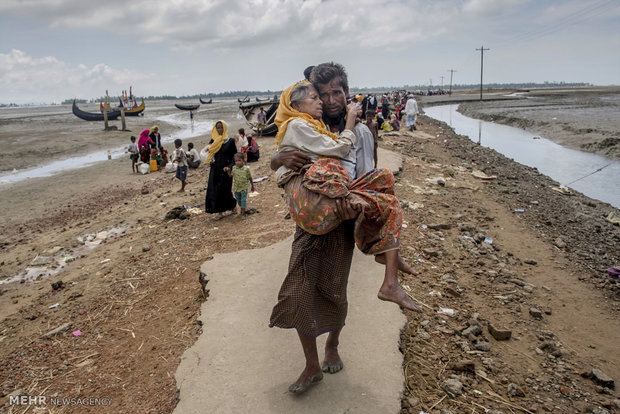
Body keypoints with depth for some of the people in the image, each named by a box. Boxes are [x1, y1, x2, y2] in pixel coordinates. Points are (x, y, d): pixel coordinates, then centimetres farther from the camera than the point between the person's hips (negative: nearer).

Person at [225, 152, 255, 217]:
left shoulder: (246, 169, -16)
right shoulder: (234, 168, -6)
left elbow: (250, 178, -5)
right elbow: (231, 176, 4)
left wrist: (252, 186, 3)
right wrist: (228, 170, -12)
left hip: (244, 188, -4)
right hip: (236, 187, 4)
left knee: (243, 200, -1)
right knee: (238, 199, 18)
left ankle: (243, 213, 10)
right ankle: (241, 209, 41)